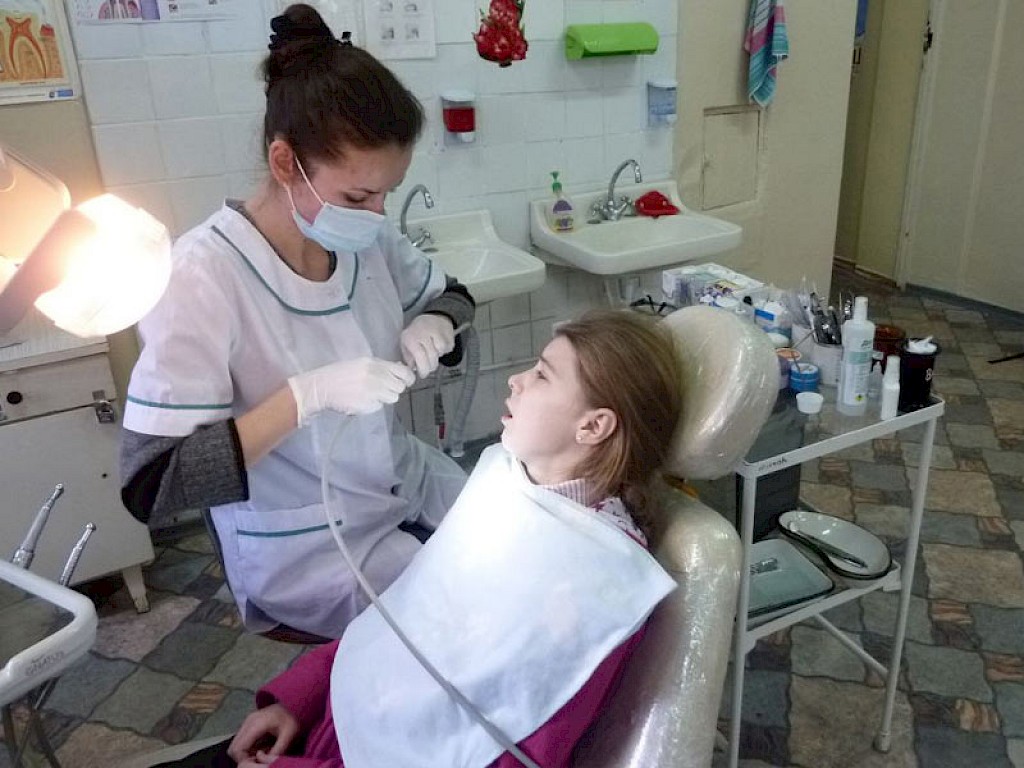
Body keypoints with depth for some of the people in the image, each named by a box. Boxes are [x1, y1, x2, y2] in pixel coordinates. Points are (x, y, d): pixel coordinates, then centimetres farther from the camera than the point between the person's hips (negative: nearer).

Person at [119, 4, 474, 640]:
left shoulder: (368, 237, -10)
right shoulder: (204, 274, -25)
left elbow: (451, 295, 11)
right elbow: (151, 485, -25)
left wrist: (432, 327, -13)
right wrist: (306, 393, -33)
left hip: (404, 477, 6)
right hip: (307, 544, -5)